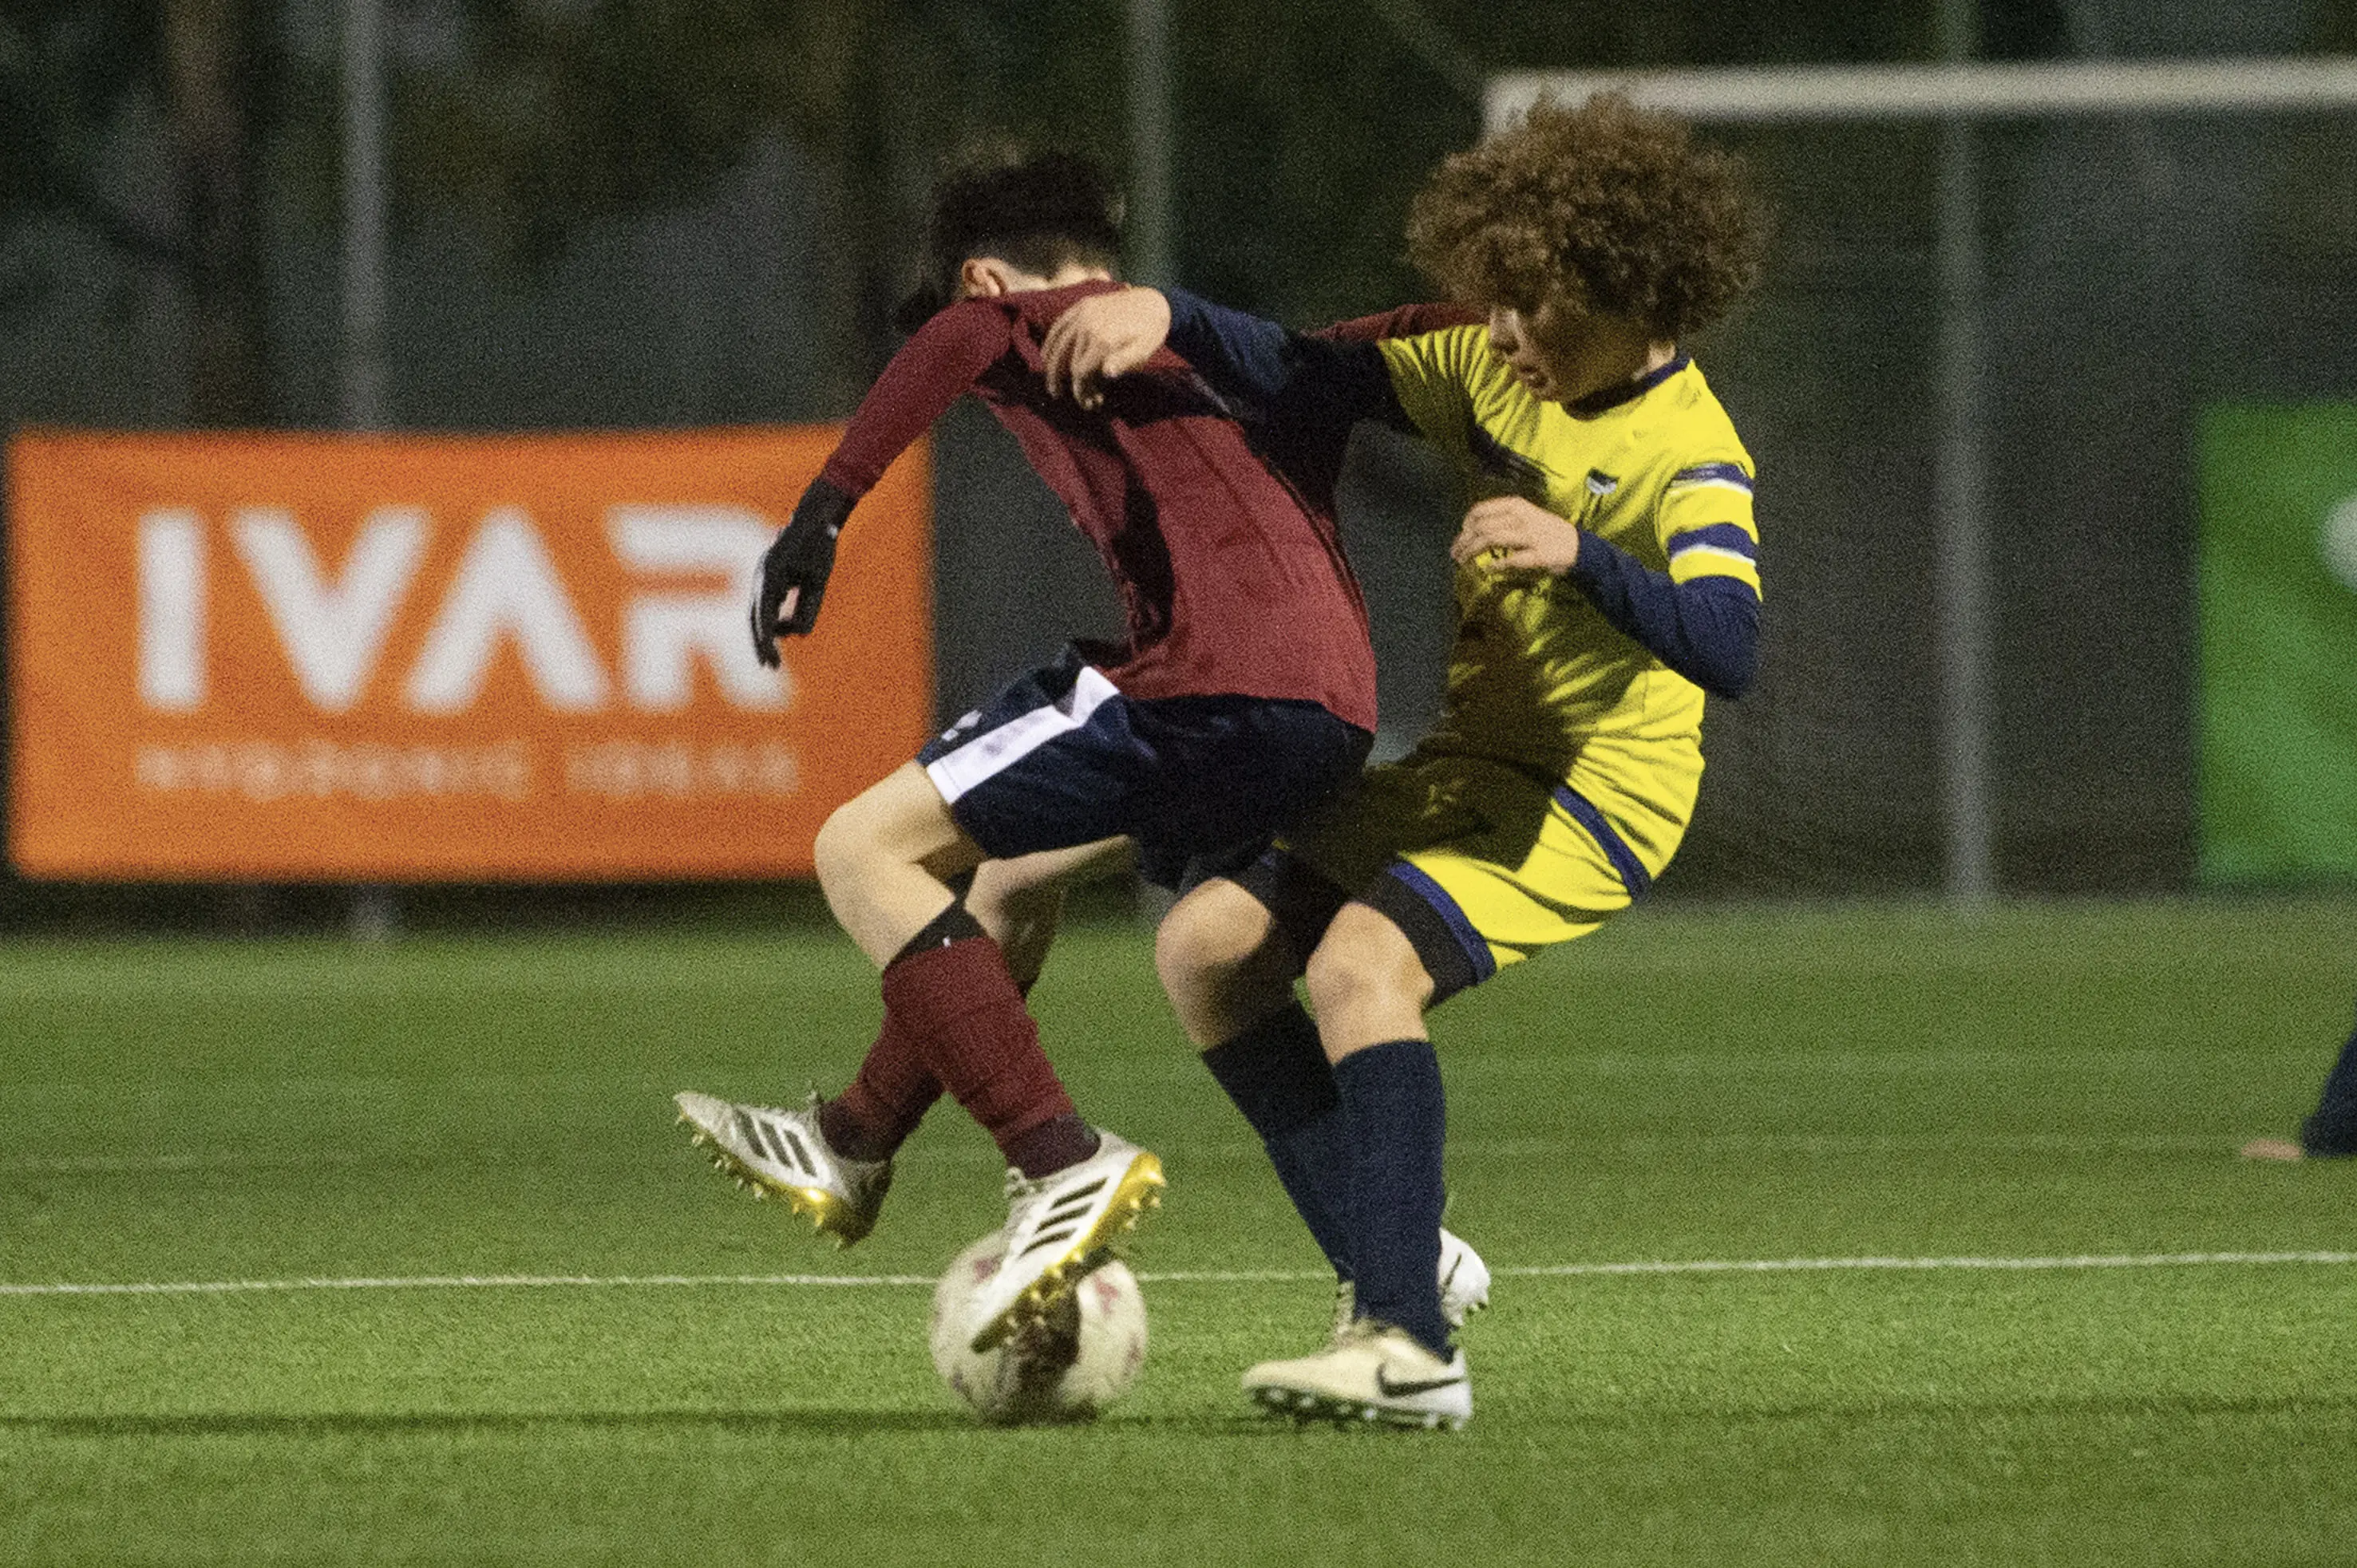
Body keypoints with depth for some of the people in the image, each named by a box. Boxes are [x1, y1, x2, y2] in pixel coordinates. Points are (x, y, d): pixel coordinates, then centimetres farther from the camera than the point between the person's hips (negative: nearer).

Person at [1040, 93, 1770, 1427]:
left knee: (1360, 959, -30)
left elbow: (1727, 652, -34)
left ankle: (1412, 1353, -33)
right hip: (1463, 765, 9)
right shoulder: (1496, 373, 4)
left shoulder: (1691, 457, -19)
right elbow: (1306, 377, 7)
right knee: (1209, 946, 2)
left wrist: (1582, 557, -47)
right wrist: (1162, 313, -9)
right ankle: (1401, 1272, 5)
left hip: (1592, 793, -9)